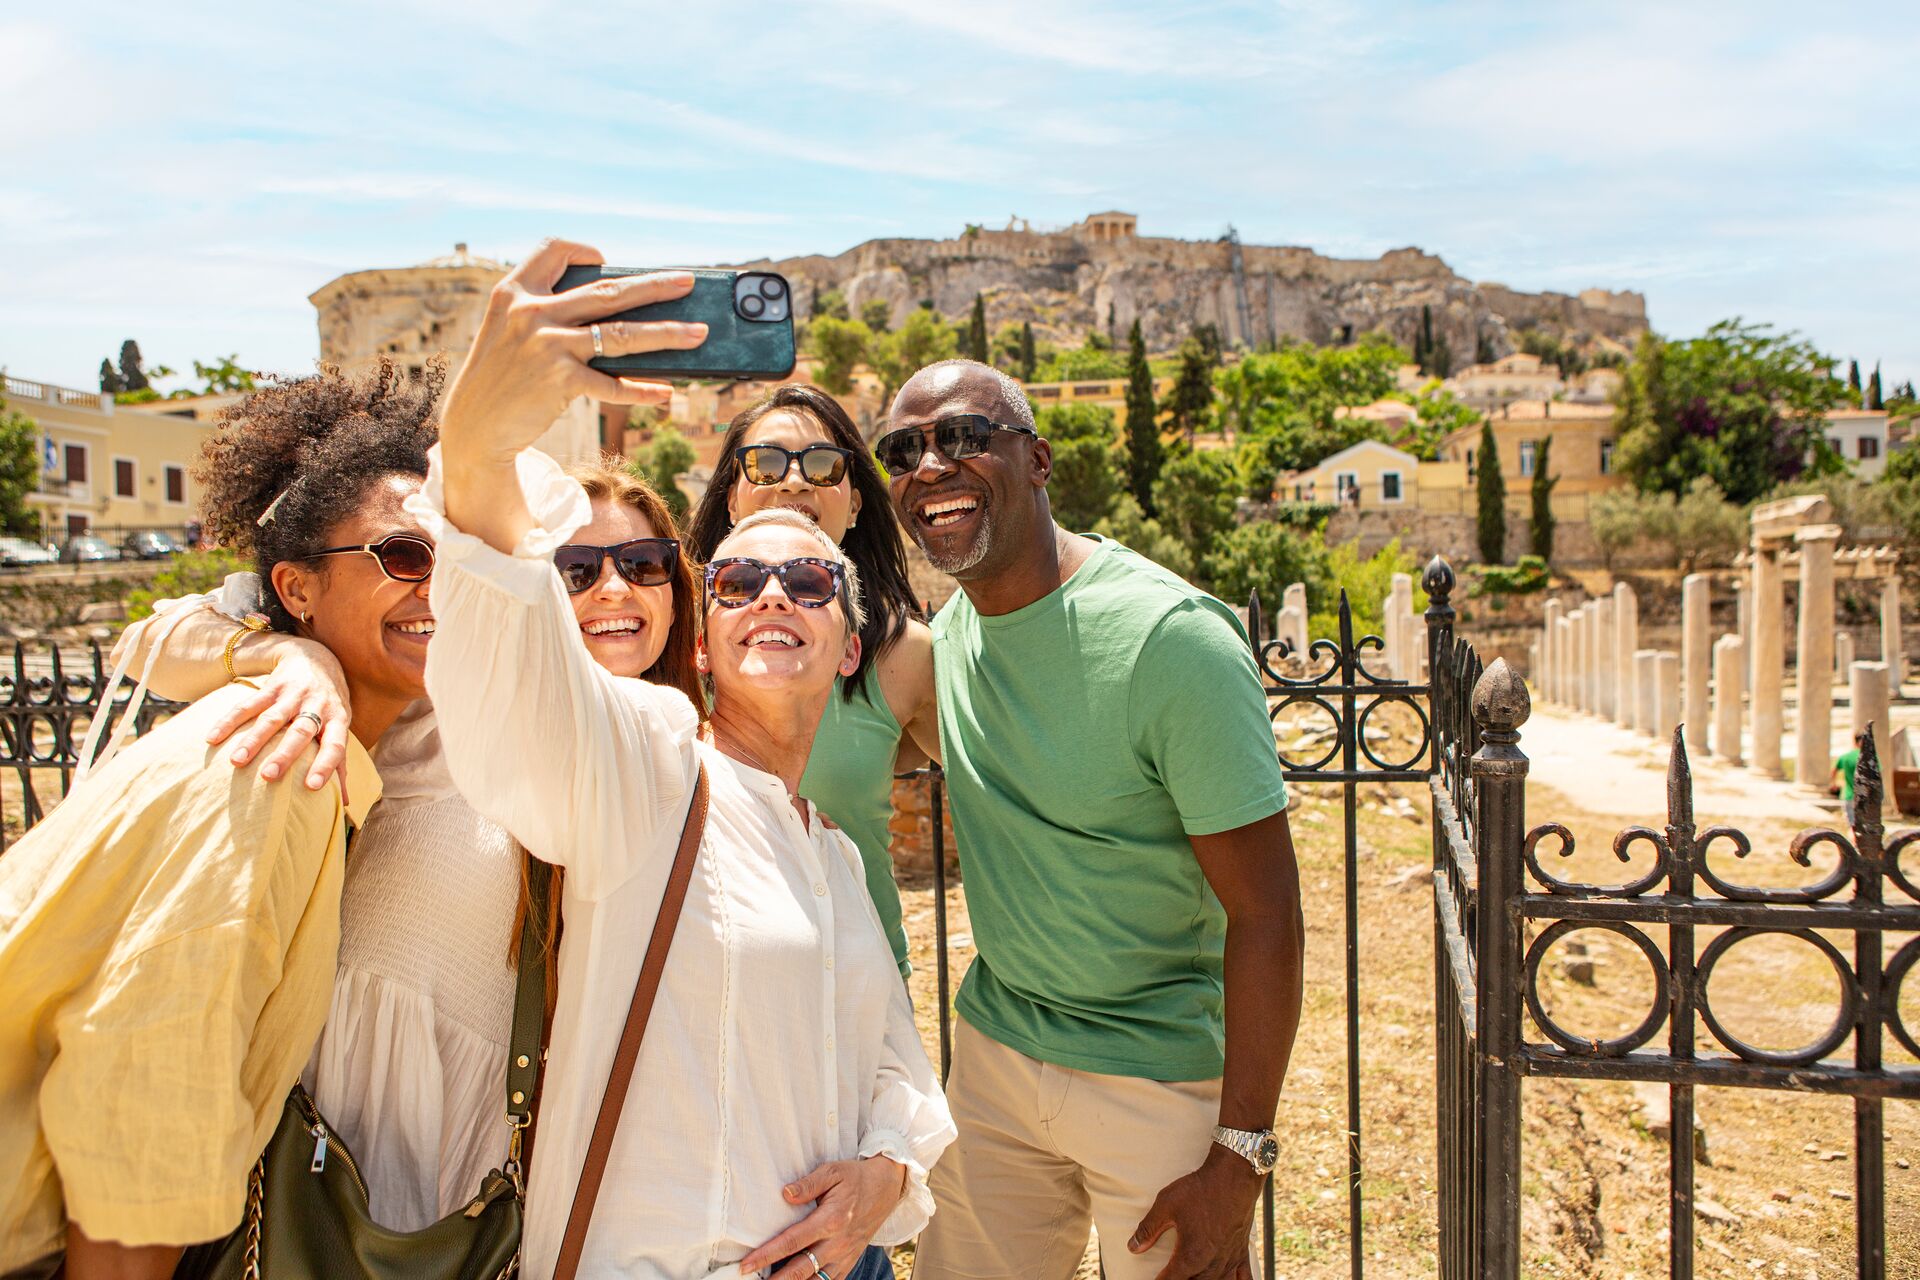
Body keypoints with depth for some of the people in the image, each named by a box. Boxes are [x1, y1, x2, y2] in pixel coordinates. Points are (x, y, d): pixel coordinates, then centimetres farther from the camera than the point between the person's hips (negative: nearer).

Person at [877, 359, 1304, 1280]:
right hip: (992, 1054, 6)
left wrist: (1238, 1161, -18)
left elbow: (1266, 911, -20)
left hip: (1163, 1080, -6)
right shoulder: (950, 633, -1)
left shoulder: (1173, 639, -22)